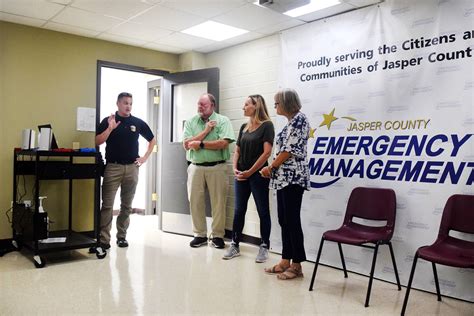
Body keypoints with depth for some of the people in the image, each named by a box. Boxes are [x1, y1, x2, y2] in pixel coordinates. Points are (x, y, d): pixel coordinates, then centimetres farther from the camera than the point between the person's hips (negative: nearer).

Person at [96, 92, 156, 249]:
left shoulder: (138, 122, 7)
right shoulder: (108, 121, 1)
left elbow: (152, 140, 18)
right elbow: (97, 142, -6)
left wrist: (145, 157, 9)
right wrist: (110, 128, -17)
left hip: (132, 167, 3)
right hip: (112, 167, -2)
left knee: (127, 205, 9)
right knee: (107, 205, -5)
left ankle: (122, 236, 20)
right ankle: (104, 238, 1)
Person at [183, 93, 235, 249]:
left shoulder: (223, 120, -1)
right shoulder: (190, 122, 9)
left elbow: (223, 143, -15)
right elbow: (186, 145, -3)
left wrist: (200, 144, -11)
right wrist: (206, 130, -8)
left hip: (217, 167, -3)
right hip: (196, 167, 3)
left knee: (218, 202, 3)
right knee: (195, 201, 6)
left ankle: (217, 235, 15)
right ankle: (200, 234, 20)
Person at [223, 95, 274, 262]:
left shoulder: (266, 125, -6)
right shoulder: (244, 127, 13)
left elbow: (267, 152, -14)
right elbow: (237, 150, 14)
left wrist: (250, 171, -14)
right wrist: (235, 168, -3)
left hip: (258, 175, -6)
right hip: (241, 175, 6)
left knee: (263, 211, 4)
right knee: (239, 210, 9)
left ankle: (264, 247, 15)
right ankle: (234, 245, 19)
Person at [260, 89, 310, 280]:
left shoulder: (299, 119, -10)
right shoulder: (291, 121, 19)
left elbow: (290, 150, -15)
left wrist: (271, 167, -5)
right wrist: (273, 168, 8)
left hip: (293, 177, -10)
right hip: (284, 178, 10)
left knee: (292, 221, -5)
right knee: (284, 220, 11)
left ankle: (296, 265, 5)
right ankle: (286, 261, 19)